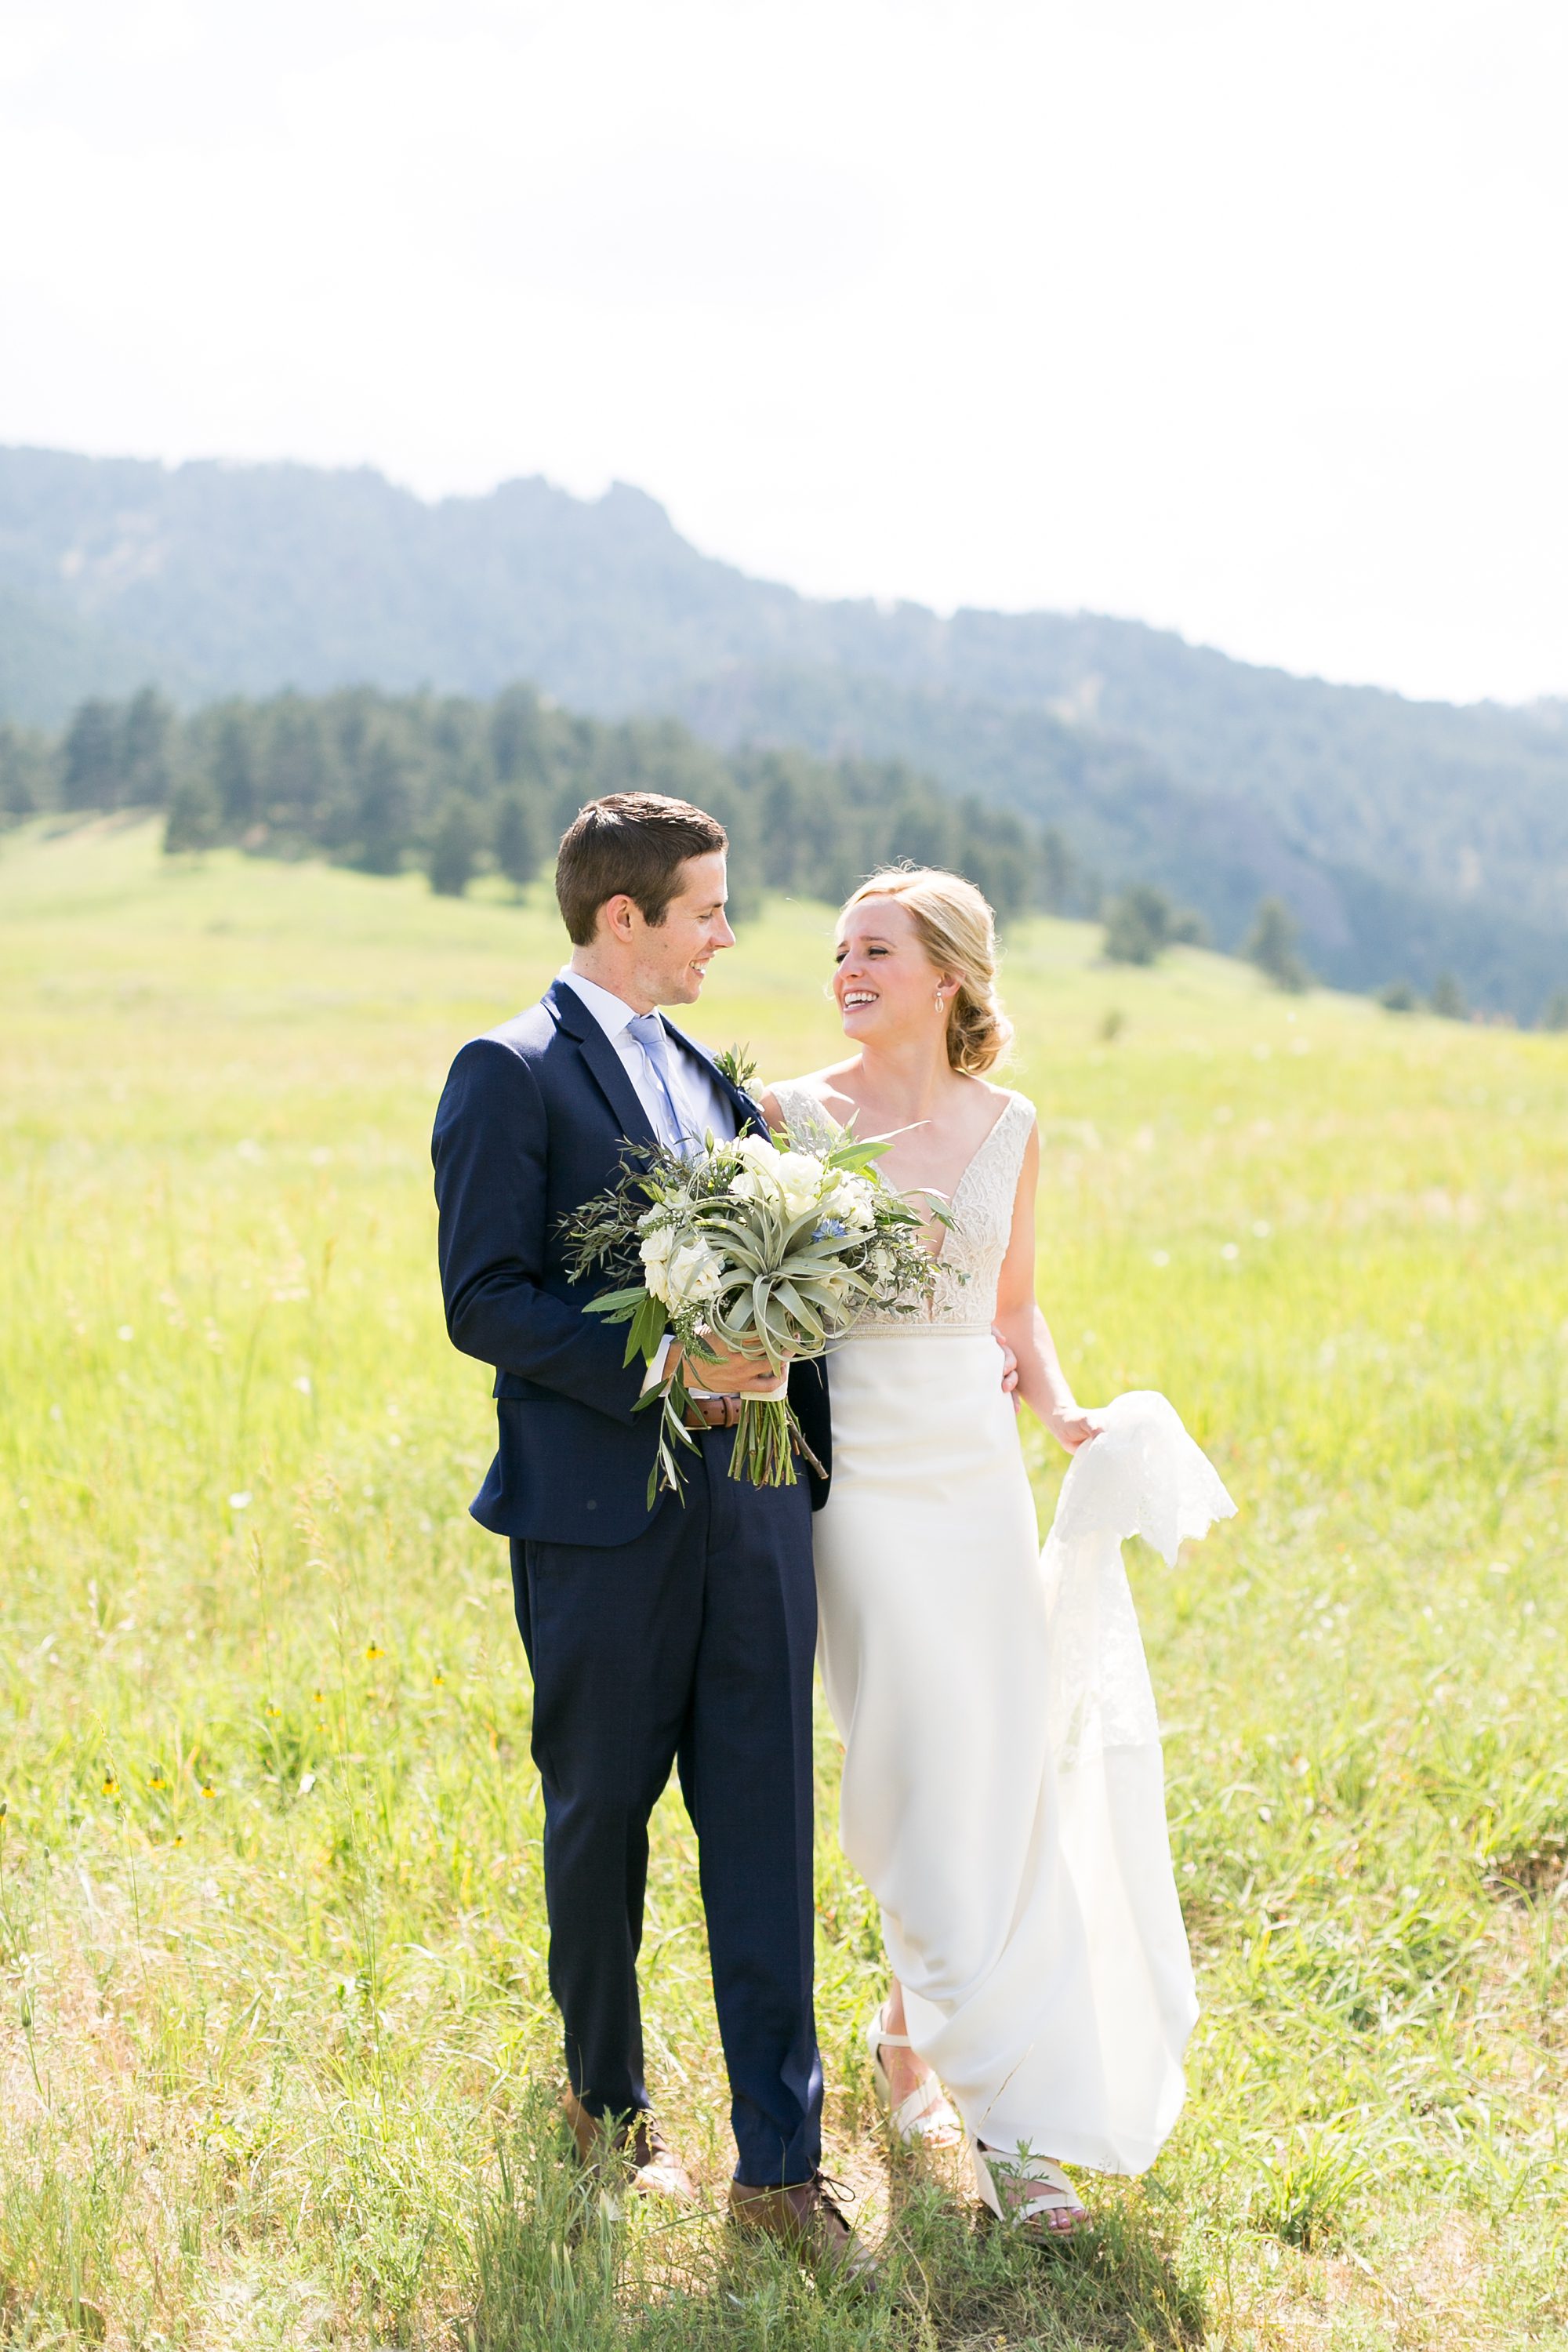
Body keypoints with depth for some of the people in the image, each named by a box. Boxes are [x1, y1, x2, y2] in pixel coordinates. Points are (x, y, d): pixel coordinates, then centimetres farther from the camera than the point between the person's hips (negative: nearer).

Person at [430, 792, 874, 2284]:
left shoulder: (709, 1075, 14)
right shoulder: (511, 1072, -8)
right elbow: (482, 1300, -14)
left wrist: (807, 1444, 11)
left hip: (750, 1501, 6)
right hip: (602, 1510, -5)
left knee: (764, 1830, 3)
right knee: (599, 1818, 11)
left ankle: (777, 2163, 9)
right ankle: (605, 2099, 33)